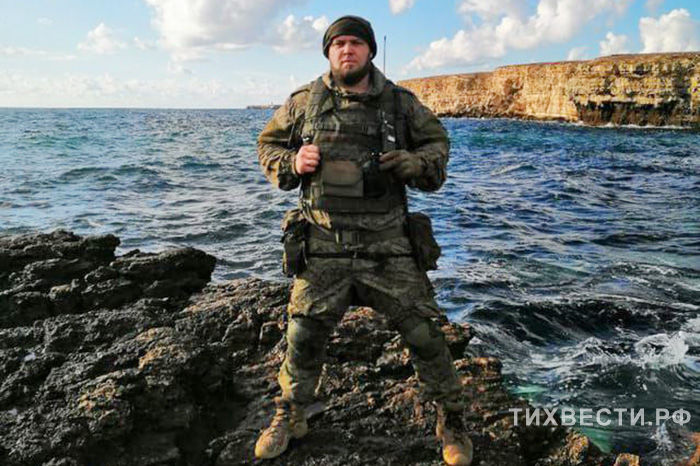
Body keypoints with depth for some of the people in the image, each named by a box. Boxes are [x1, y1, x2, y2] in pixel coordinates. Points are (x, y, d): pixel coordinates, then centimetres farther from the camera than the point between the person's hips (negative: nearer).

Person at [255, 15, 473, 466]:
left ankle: (451, 421, 25)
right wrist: (292, 163, -6)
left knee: (424, 334, 2)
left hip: (388, 245, 0)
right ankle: (289, 418, 34)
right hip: (323, 247, 1)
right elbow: (269, 144, 16)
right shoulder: (305, 102, 4)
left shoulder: (402, 103, 4)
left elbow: (437, 142, 16)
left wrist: (415, 162, -6)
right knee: (303, 337, 8)